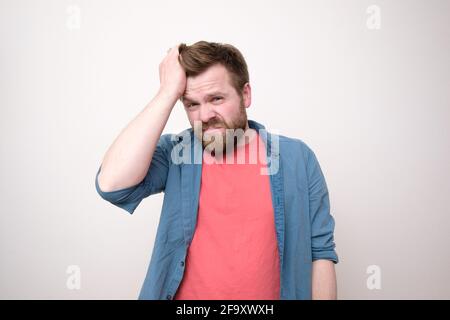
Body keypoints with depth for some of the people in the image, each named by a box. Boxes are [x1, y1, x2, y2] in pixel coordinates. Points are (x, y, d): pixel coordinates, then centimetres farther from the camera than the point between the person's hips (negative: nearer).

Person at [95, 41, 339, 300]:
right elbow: (112, 186, -28)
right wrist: (168, 92, -26)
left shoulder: (297, 158, -10)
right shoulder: (175, 153, -10)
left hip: (268, 292, 0)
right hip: (185, 292, 1)